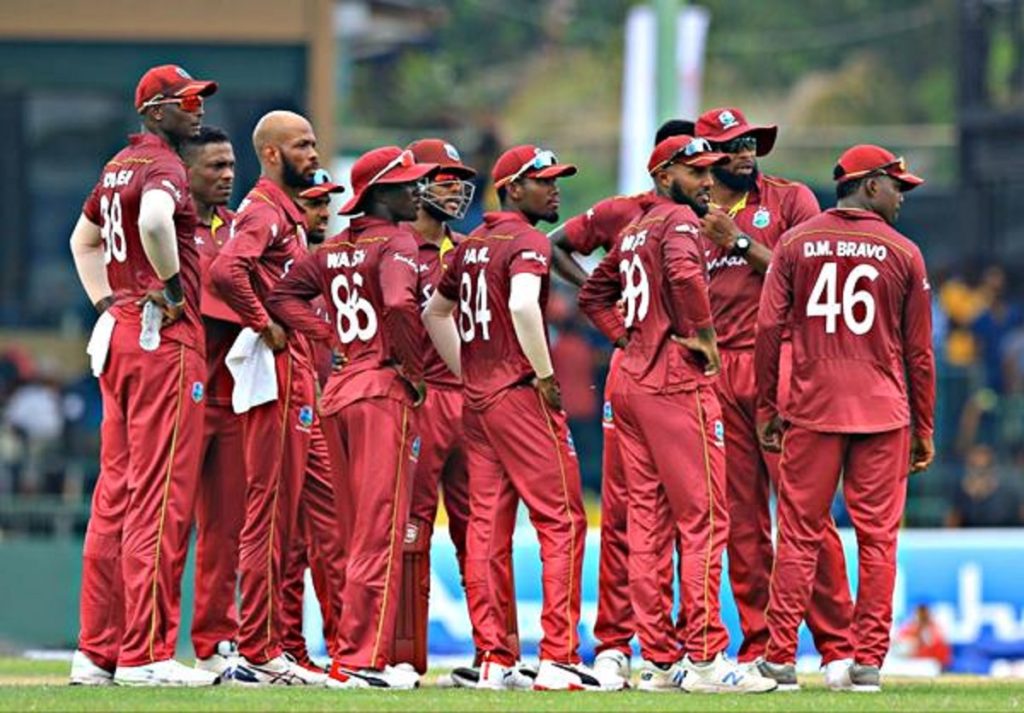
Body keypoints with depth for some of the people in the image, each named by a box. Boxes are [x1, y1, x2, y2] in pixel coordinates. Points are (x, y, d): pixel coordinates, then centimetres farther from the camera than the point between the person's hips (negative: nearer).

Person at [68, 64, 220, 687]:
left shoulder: (119, 165, 18)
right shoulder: (163, 166, -11)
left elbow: (84, 238, 32)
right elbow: (154, 219, -33)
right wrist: (171, 283, -19)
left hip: (119, 332, 10)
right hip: (165, 333, -10)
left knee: (116, 492, 11)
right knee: (162, 495, -9)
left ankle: (99, 651, 13)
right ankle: (146, 653, -11)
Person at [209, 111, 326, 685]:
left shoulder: (288, 212, 20)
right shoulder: (265, 211, -12)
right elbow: (226, 270, -30)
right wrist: (266, 326, -20)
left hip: (295, 372, 10)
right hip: (277, 375, -10)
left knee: (282, 509, 12)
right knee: (270, 508, -9)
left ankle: (268, 647, 15)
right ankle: (259, 653, -9)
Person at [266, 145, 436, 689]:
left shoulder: (334, 250, 14)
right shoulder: (396, 243, -9)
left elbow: (284, 297, 16)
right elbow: (400, 305, -25)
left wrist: (334, 338, 10)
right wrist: (414, 372, -13)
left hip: (337, 390, 8)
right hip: (383, 389, -8)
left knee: (359, 526, 14)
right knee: (380, 527, -7)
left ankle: (355, 652, 17)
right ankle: (360, 660, -10)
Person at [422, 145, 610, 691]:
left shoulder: (473, 244, 16)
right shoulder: (527, 241, -10)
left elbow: (435, 312, 27)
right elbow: (523, 306, -28)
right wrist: (545, 375, -19)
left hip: (476, 401, 8)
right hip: (521, 395, -8)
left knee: (486, 527, 7)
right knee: (560, 521, -5)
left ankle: (492, 660, 7)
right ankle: (557, 658, -11)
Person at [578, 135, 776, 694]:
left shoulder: (633, 231, 20)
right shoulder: (679, 218, -7)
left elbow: (594, 294, 29)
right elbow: (685, 272, -26)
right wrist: (702, 334, -14)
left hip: (631, 379, 9)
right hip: (678, 382, -9)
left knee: (648, 522, 7)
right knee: (702, 517, -9)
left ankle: (659, 660, 8)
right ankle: (704, 658, -13)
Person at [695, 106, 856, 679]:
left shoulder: (792, 200, 7)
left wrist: (741, 242, -8)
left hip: (780, 366, -4)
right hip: (718, 372, 4)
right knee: (740, 518, 2)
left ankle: (838, 647, -9)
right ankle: (758, 649, 5)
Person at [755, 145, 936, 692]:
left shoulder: (796, 242, 3)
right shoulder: (903, 253, 1)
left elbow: (769, 329, -1)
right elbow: (918, 351, 3)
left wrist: (767, 410, 7)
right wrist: (924, 430, 11)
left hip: (811, 410, 1)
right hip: (883, 413, -1)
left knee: (799, 534, 5)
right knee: (877, 538, 4)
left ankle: (781, 657, 3)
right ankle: (868, 661, 3)